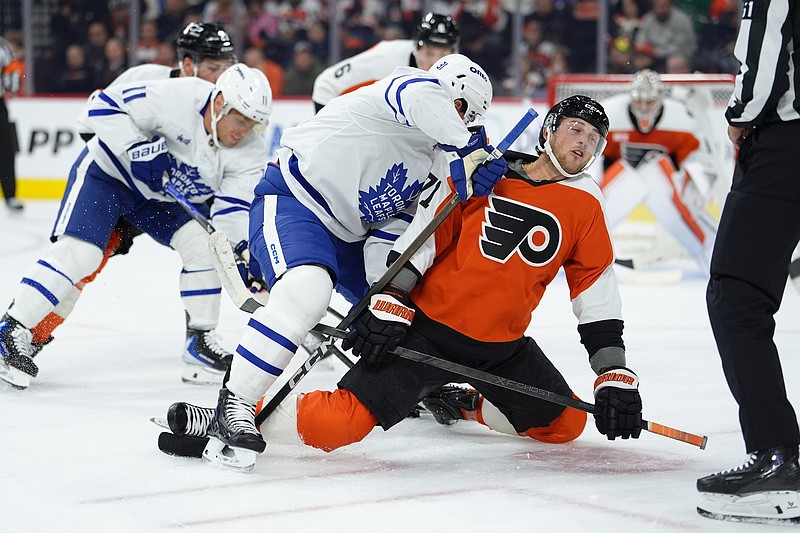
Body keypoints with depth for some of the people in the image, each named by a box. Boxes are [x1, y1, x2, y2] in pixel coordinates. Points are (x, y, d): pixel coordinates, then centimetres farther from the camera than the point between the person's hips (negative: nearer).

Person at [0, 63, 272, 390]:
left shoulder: (250, 150, -14)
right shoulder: (176, 97, -30)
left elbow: (233, 208, -17)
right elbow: (106, 106, -25)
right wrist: (137, 148, -34)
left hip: (161, 196, 6)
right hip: (107, 171, -6)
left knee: (202, 243, -11)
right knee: (79, 253, -19)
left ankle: (200, 341, 3)